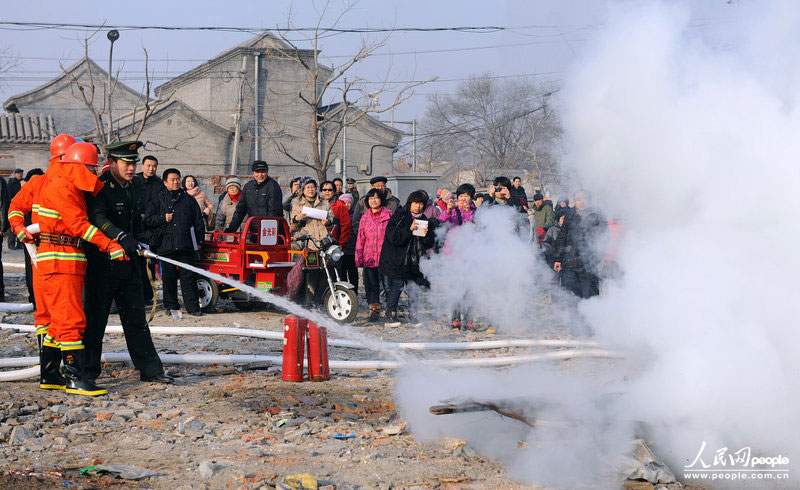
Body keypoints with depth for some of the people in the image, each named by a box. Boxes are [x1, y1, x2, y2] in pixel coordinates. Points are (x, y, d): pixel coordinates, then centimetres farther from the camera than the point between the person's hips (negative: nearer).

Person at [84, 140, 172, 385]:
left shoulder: (132, 189, 13)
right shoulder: (99, 188, -13)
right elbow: (98, 218, -30)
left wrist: (141, 261, 23)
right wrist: (121, 237, -43)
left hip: (128, 263, 7)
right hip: (102, 265, -7)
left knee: (136, 318, 9)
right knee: (95, 318, 2)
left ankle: (150, 369, 11)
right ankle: (88, 370, 12)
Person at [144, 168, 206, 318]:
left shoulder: (188, 199, 13)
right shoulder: (159, 200, 10)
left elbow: (199, 221, 14)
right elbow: (147, 220, 7)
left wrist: (198, 241, 8)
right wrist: (163, 218, -7)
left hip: (186, 245, 0)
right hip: (166, 245, 0)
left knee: (188, 277, -3)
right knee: (169, 277, 3)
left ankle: (192, 306, -1)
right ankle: (172, 306, 12)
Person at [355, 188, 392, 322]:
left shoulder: (389, 216, 2)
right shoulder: (365, 218, 12)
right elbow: (360, 239, 14)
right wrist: (358, 258, 8)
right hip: (369, 257, 3)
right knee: (371, 284, 0)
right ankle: (374, 309, 8)